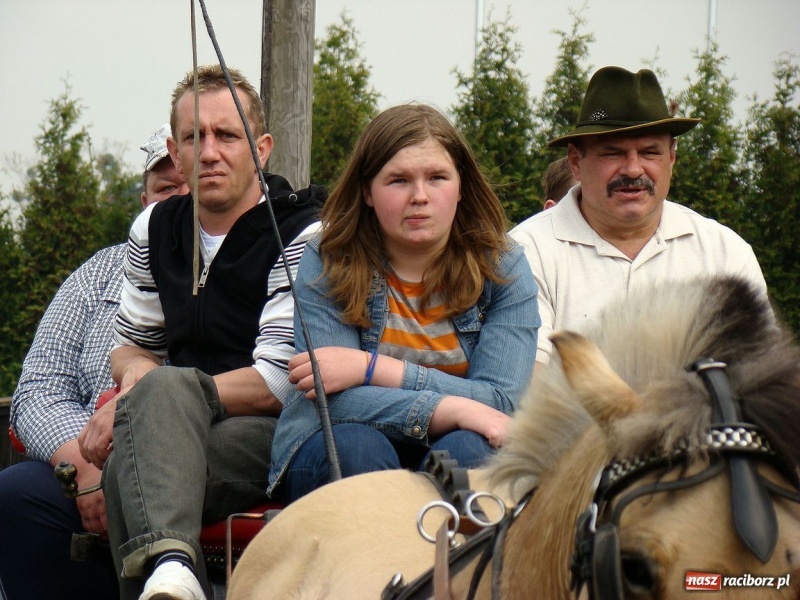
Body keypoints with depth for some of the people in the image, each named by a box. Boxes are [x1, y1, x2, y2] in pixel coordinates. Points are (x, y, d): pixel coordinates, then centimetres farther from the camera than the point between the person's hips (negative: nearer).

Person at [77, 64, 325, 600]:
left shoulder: (301, 236, -6)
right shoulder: (155, 229, 15)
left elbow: (278, 384, -14)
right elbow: (130, 344, 27)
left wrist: (135, 405, -13)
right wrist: (139, 370, -1)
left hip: (275, 435, -5)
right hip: (184, 434, 5)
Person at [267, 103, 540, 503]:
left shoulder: (502, 266, -3)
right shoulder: (327, 262, -7)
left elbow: (502, 401, -14)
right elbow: (335, 399, -18)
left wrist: (372, 368, -22)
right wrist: (453, 410, -29)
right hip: (331, 456, -1)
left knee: (467, 450, -33)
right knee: (356, 445, -34)